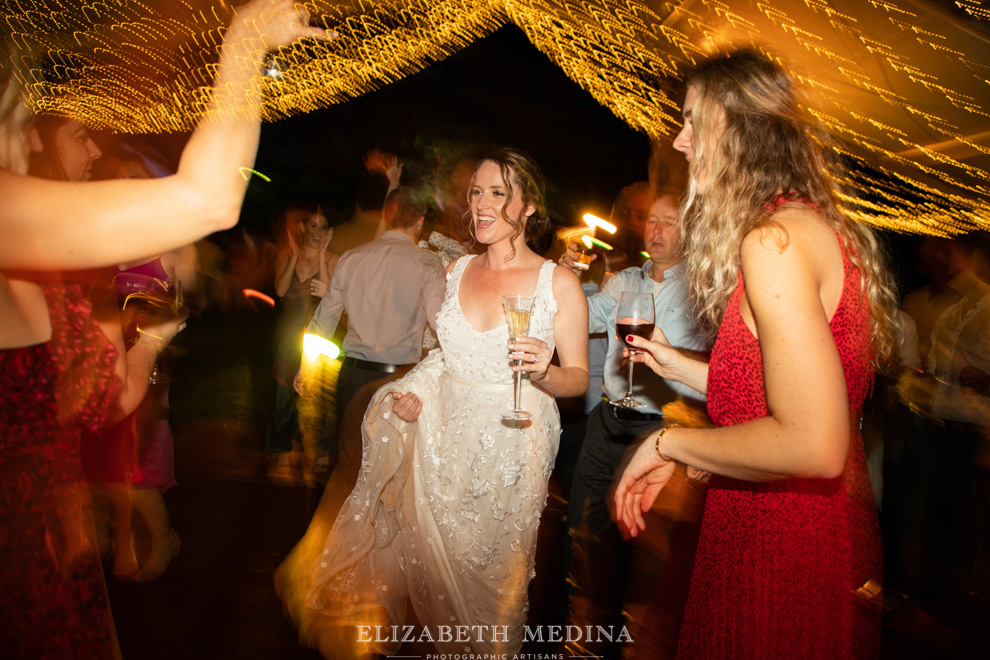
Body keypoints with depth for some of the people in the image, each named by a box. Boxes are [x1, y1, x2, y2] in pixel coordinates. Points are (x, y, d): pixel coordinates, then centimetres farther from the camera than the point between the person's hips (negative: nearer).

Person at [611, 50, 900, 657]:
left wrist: (669, 443, -15)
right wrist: (683, 367, 18)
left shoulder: (773, 239, -22)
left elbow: (814, 445, -28)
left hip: (784, 557, -9)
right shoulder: (823, 228, 9)